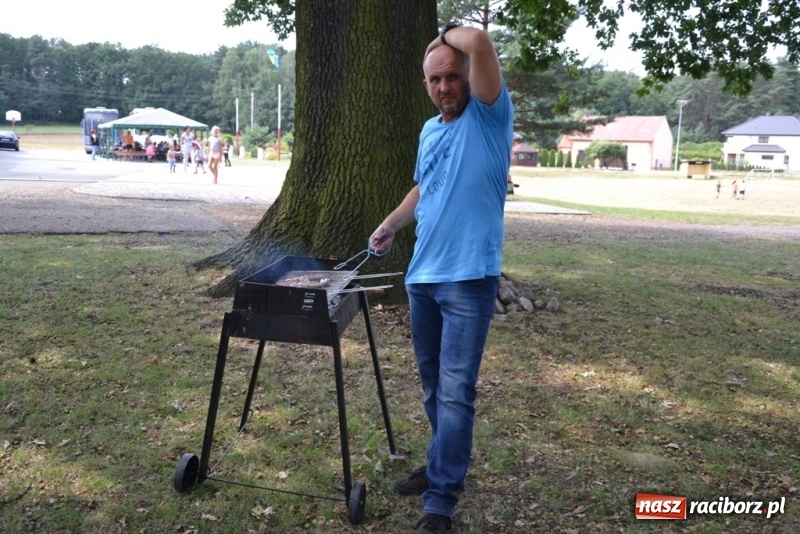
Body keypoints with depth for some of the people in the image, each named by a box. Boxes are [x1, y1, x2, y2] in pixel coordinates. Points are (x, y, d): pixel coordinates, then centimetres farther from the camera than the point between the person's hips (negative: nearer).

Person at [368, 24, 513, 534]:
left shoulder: (490, 116, -7)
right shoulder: (429, 131, 14)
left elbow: (480, 43, -23)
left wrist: (447, 33, -3)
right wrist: (389, 226, 19)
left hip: (469, 278, -7)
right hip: (422, 275, 8)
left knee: (455, 391, -8)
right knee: (433, 385, 17)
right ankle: (442, 467, 33)